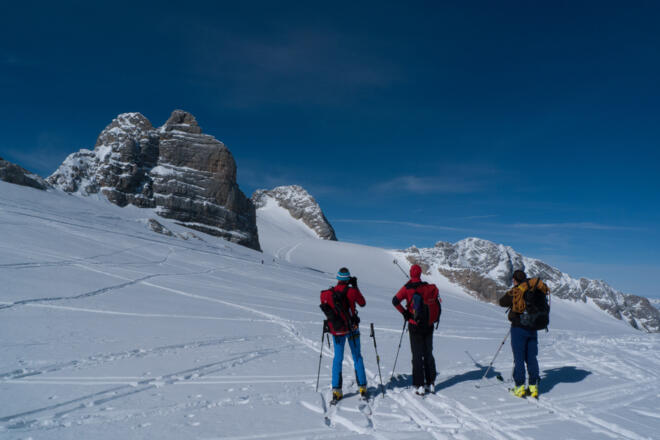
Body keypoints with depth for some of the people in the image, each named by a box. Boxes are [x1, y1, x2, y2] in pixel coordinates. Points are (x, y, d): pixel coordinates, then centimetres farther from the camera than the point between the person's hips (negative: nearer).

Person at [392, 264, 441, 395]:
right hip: (429, 326, 3)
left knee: (417, 356, 4)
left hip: (415, 326, -3)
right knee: (428, 354, 16)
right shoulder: (430, 288, -2)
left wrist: (404, 313, -8)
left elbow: (395, 301, -18)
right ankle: (430, 383, 21)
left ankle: (419, 386, 4)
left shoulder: (407, 288, -12)